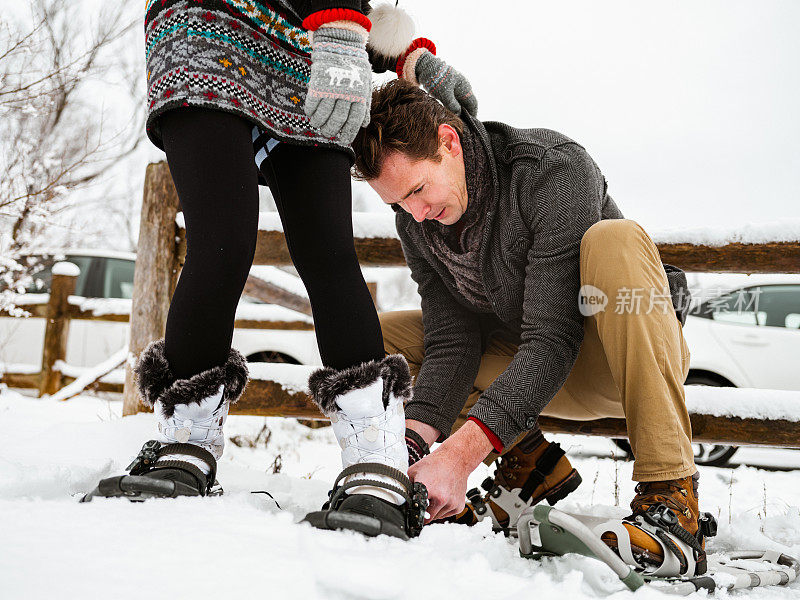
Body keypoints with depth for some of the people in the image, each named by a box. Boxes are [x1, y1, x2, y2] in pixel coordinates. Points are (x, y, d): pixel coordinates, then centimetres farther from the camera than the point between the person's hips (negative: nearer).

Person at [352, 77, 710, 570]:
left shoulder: (555, 170, -28)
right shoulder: (417, 222, -8)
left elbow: (552, 339, -34)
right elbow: (451, 342, -12)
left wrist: (461, 451, -43)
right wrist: (417, 438, -31)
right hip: (525, 363, 6)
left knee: (614, 241, -37)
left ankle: (673, 495, -35)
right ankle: (529, 461, -3)